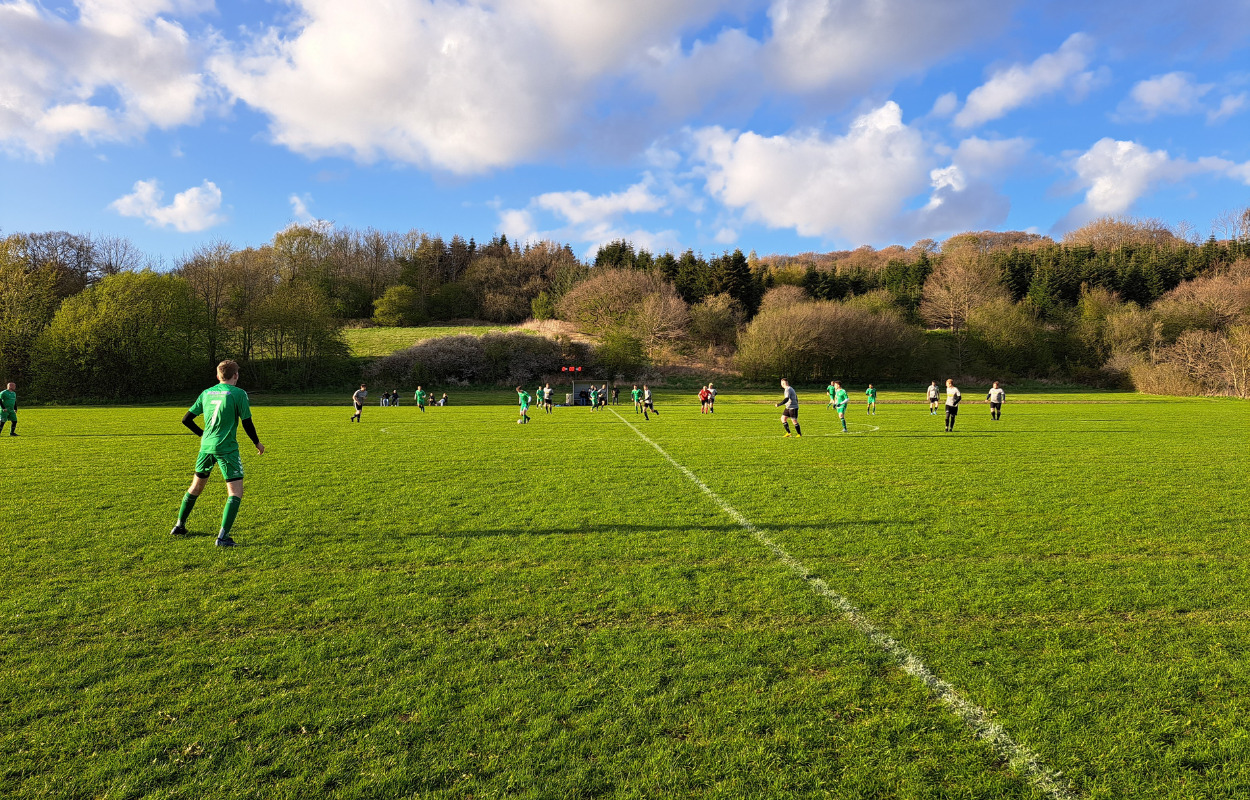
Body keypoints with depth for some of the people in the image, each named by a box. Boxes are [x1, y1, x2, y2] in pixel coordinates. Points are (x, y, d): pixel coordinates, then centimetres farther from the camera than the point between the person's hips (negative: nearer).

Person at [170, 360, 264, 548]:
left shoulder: (206, 393, 9)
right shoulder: (238, 394, -7)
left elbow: (186, 419, 13)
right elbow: (247, 423, -7)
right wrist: (257, 443, 8)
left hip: (206, 447, 6)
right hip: (226, 448, -6)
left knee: (196, 487, 24)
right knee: (236, 493, -3)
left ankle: (179, 526, 37)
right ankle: (223, 536, -13)